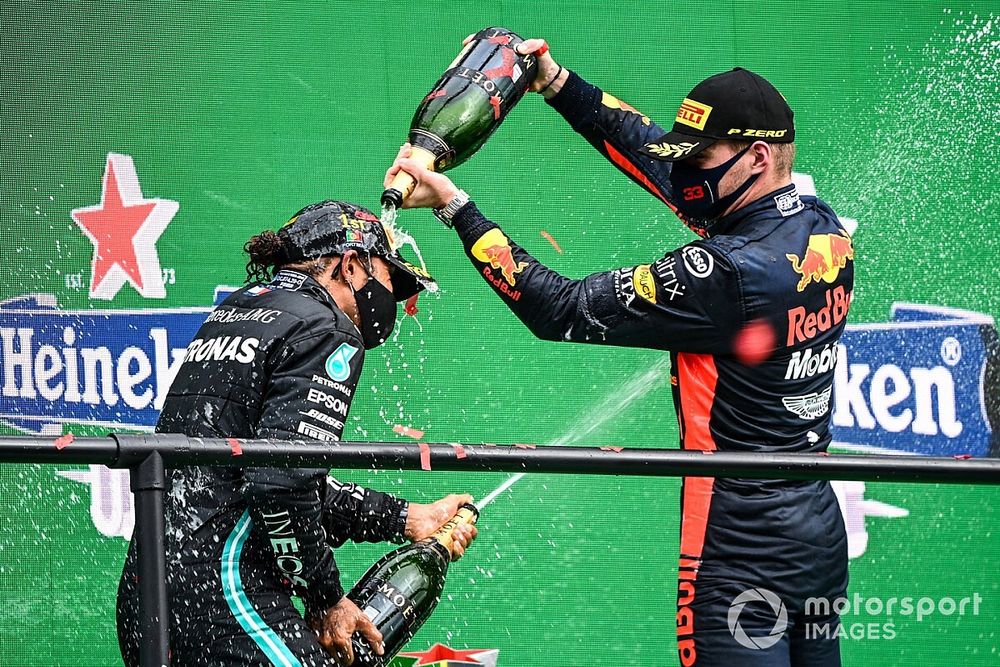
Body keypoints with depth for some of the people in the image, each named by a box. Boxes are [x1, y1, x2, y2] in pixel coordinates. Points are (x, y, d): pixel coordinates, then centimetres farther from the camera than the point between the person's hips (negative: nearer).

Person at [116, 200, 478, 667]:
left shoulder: (231, 313, 22)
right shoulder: (327, 330, -5)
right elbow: (282, 486, -17)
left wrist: (407, 520, 26)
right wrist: (328, 599, -6)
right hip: (220, 592, -10)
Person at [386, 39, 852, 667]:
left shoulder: (730, 272, -22)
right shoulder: (825, 229, 3)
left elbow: (561, 311, -15)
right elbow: (658, 154, 14)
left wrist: (454, 206, -11)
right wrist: (559, 84, 13)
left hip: (744, 550, -9)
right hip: (823, 527, 9)